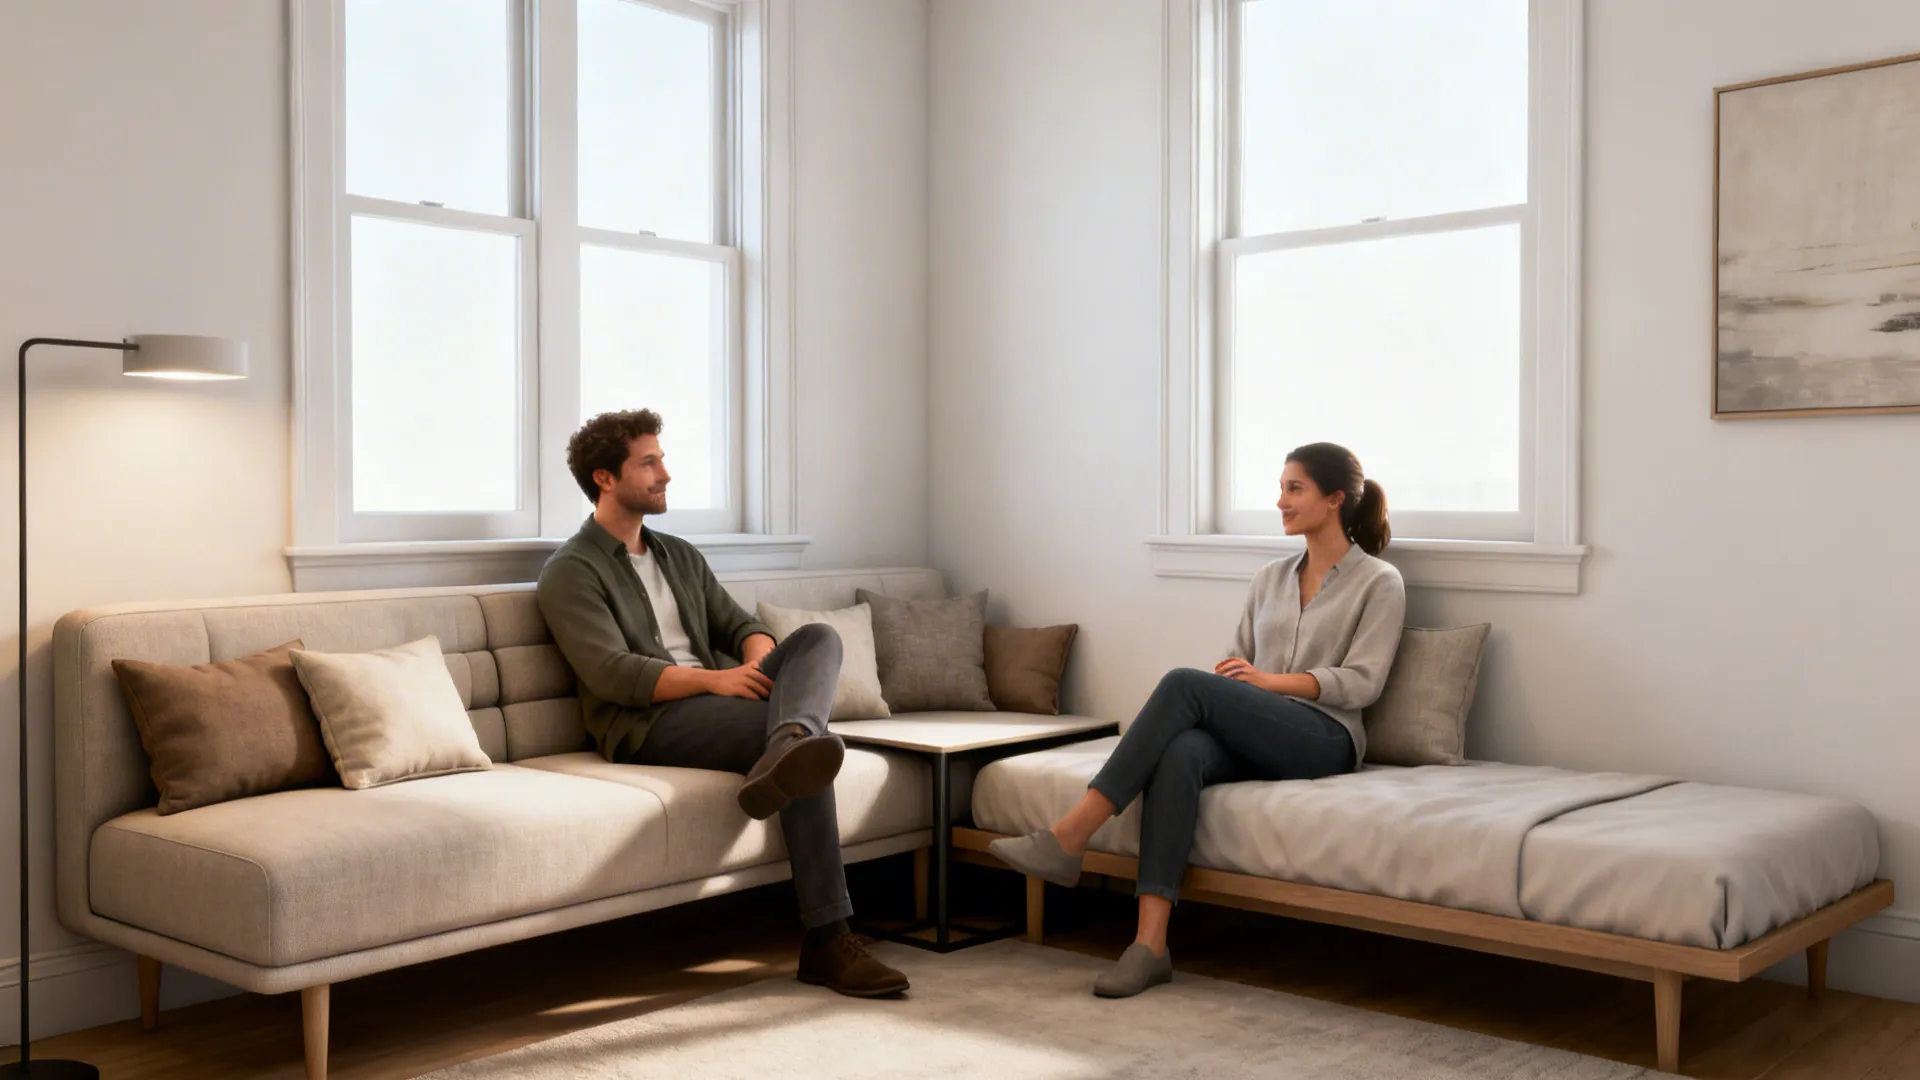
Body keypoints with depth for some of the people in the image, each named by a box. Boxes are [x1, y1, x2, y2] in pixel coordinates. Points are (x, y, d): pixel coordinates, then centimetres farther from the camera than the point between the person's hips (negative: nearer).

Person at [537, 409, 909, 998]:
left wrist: (760, 663, -9)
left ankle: (784, 754, -56)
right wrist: (713, 679, -23)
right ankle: (826, 941, -36)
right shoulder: (571, 572, 1)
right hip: (648, 726, -7)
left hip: (715, 700, 7)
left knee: (819, 637, -22)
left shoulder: (680, 556, 26)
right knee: (808, 742, -30)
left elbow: (739, 626, 18)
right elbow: (611, 675, -14)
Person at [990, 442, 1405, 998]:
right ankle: (1151, 943, -40)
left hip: (1323, 741, -5)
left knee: (1185, 683, -30)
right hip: (1251, 740, 5)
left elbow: (1361, 682, -5)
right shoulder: (1270, 578, 22)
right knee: (1179, 754, -34)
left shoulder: (1379, 582, 5)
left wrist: (1270, 680, -15)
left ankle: (1068, 838, -32)